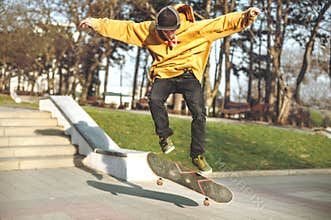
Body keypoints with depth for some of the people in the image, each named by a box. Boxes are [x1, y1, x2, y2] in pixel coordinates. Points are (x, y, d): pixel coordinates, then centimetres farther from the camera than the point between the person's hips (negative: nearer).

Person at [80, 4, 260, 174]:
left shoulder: (195, 29, -5)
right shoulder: (149, 30, 1)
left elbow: (223, 23, -7)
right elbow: (123, 27, 4)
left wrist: (247, 16, -18)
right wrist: (96, 23, 0)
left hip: (188, 75, -1)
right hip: (163, 75, 1)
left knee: (199, 113, -18)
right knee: (155, 100, -31)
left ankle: (197, 155, -3)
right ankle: (165, 136, -8)